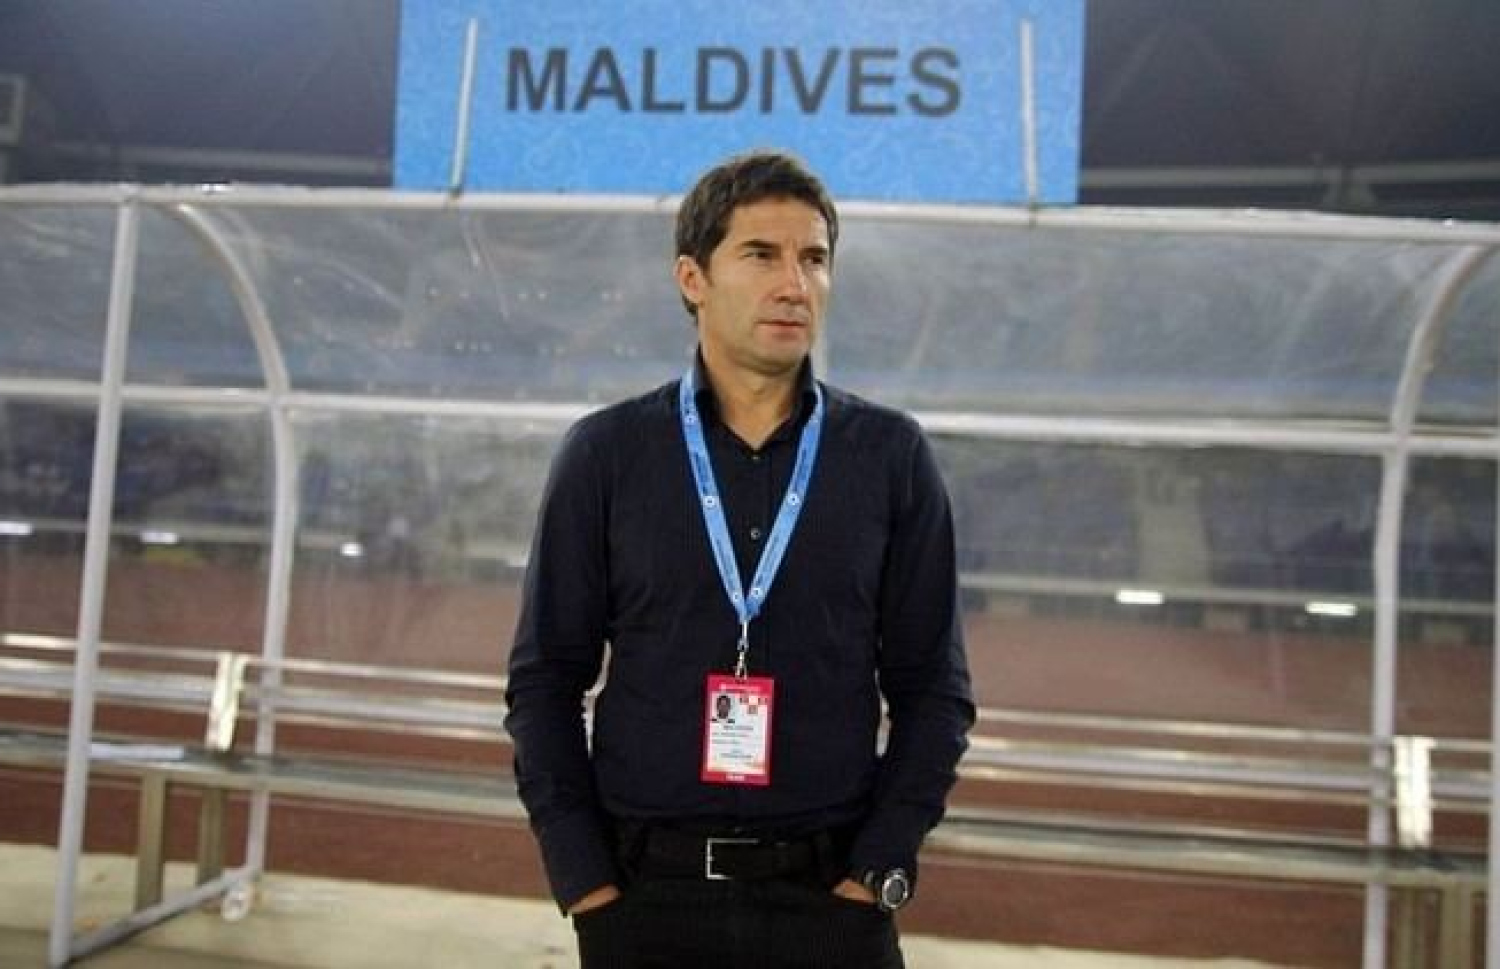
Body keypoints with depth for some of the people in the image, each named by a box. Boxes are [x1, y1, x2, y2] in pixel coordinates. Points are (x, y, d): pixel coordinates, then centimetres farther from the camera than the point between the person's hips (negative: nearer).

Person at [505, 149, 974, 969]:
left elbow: (932, 688, 2)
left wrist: (877, 875, -5)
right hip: (643, 895, 0)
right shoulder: (606, 453, -1)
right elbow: (546, 680, 1)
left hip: (830, 895, 0)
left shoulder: (891, 457, 0)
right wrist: (584, 883, -4)